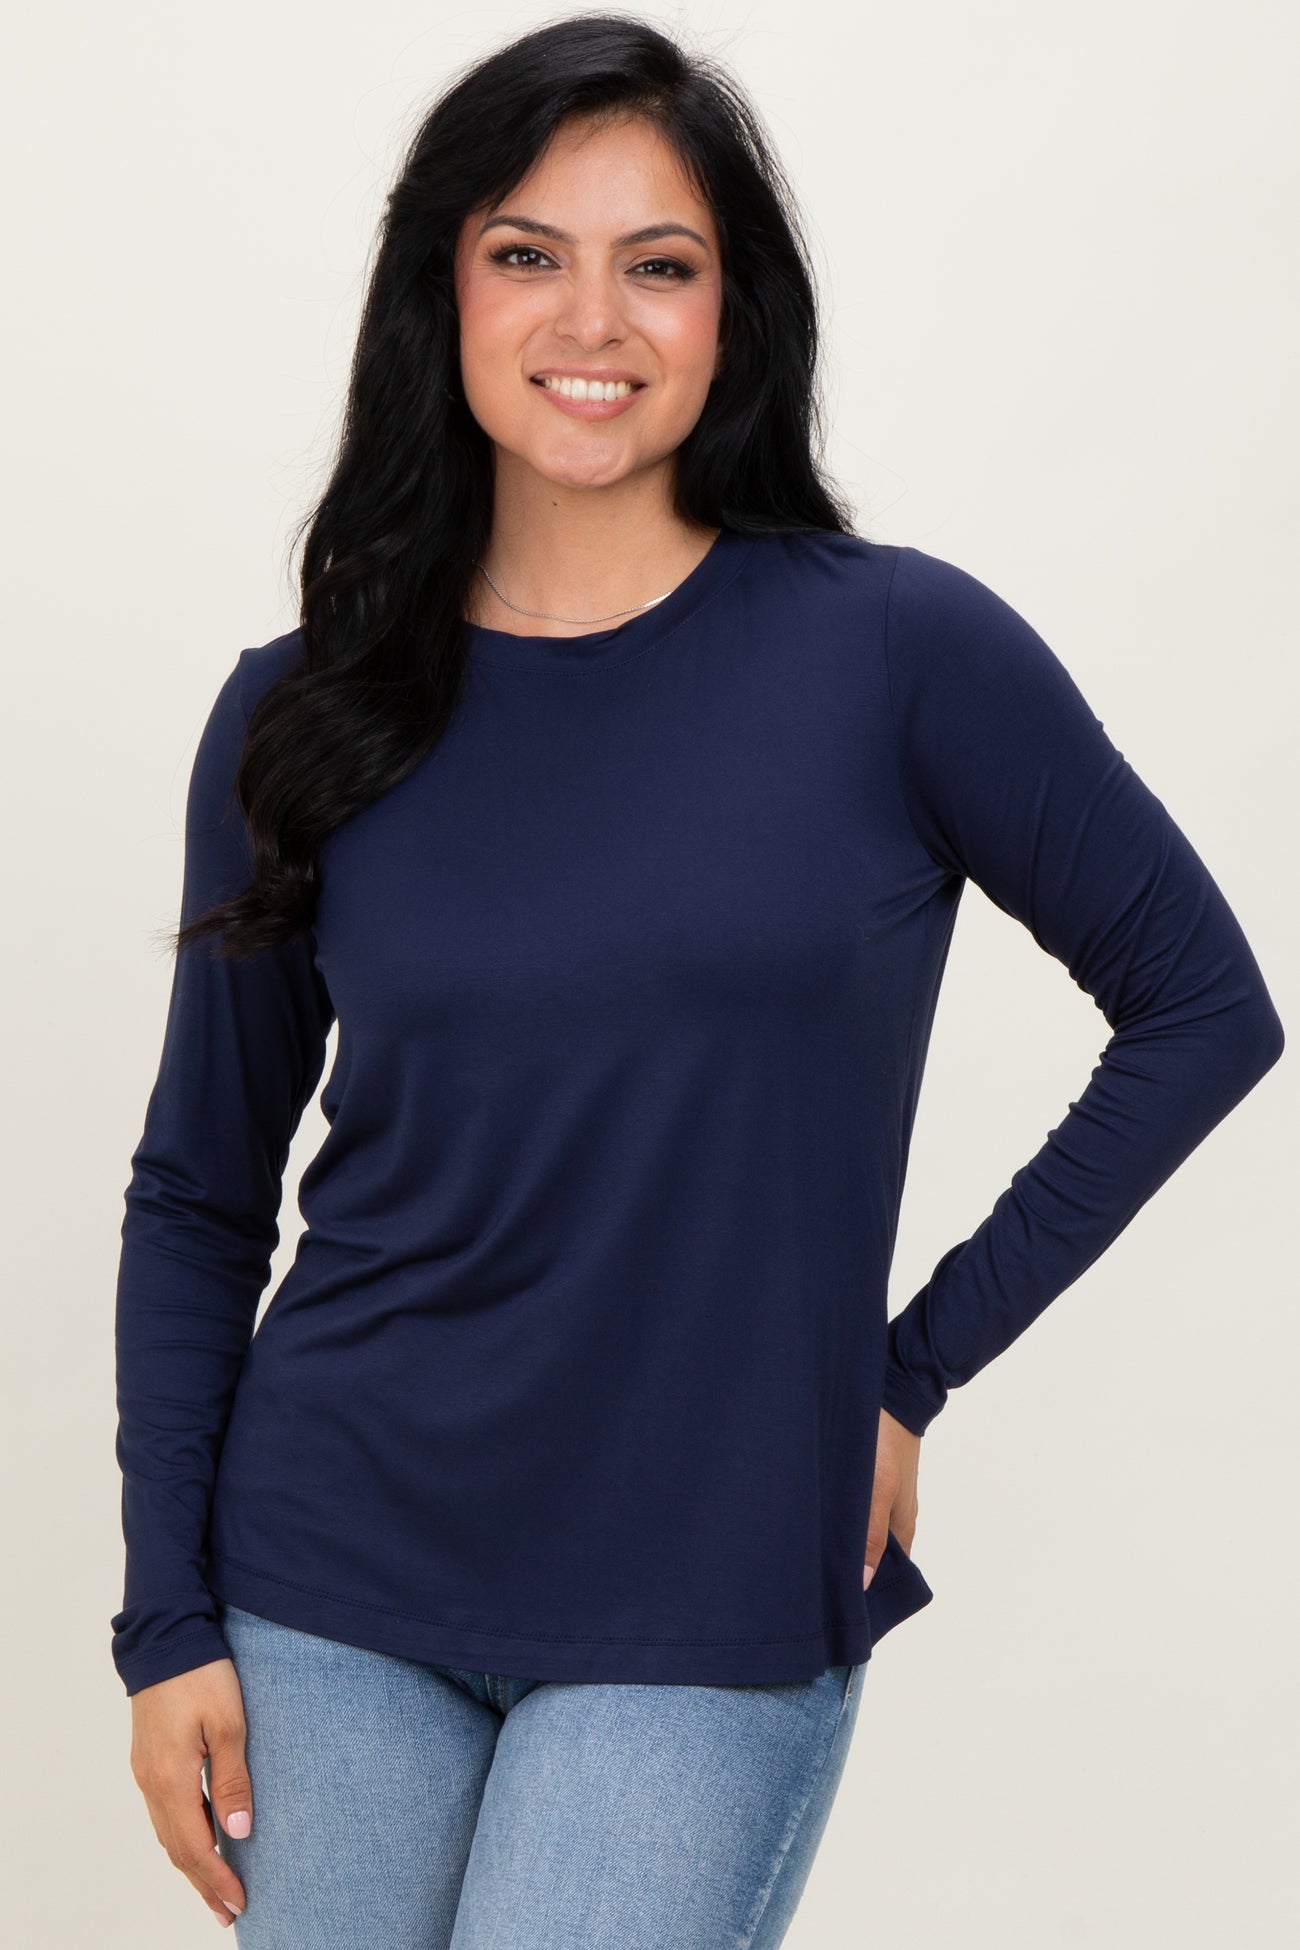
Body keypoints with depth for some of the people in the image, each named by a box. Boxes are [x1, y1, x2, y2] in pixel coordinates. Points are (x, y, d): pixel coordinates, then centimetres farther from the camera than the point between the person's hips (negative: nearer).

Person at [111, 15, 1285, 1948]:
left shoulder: (897, 650, -6)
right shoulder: (306, 713, 1)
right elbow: (198, 1201, 7)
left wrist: (915, 1363, -2)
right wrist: (167, 1620, 2)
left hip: (707, 1621, -2)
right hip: (329, 1598, 3)